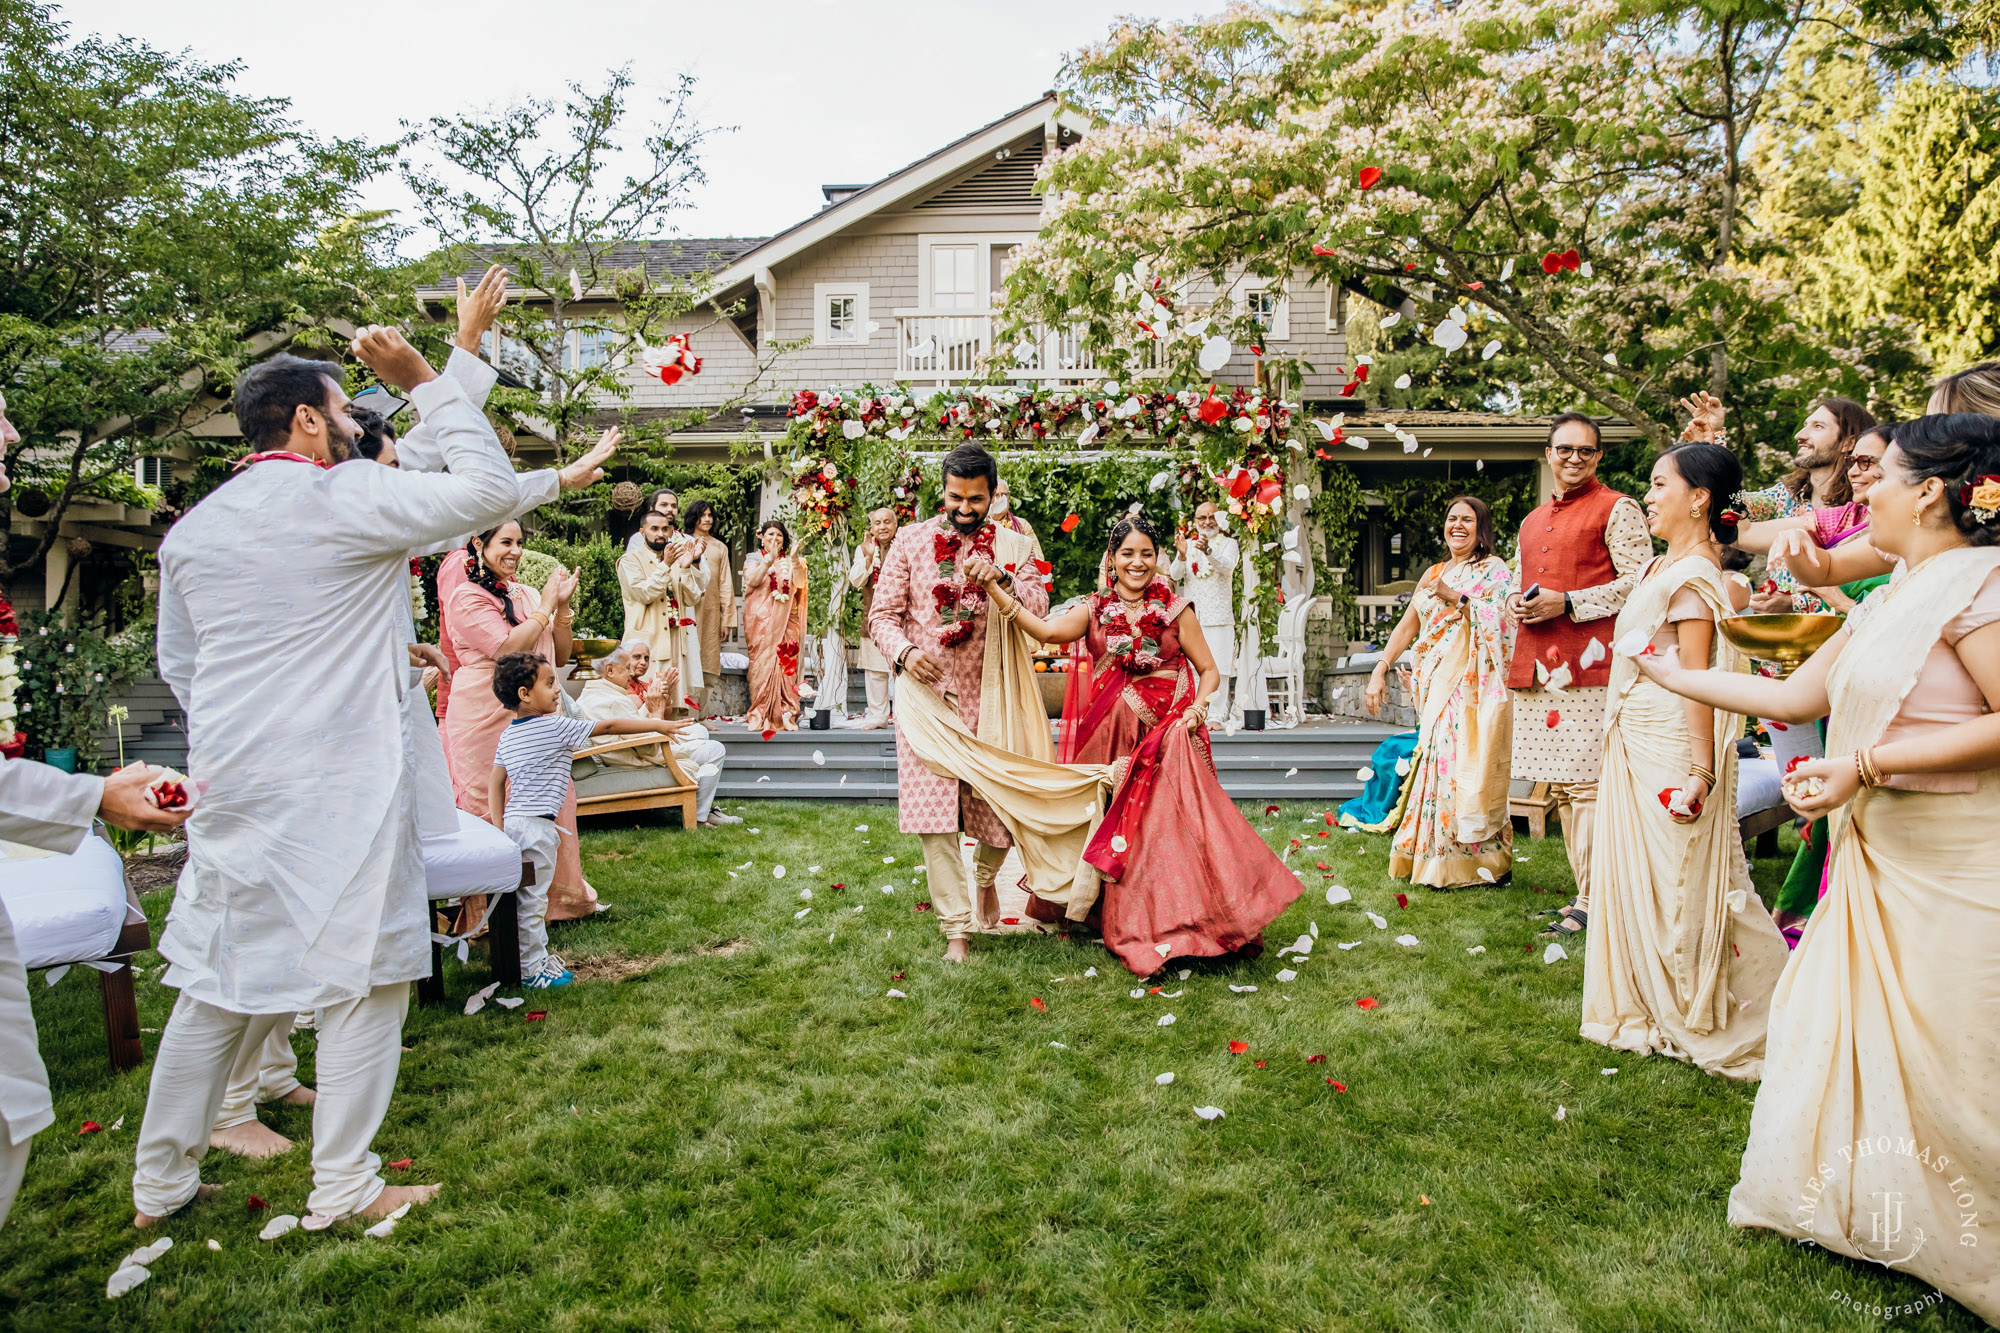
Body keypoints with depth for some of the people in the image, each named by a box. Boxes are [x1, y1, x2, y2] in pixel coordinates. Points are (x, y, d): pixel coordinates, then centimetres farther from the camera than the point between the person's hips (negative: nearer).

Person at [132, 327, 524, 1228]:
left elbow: (177, 663, 19)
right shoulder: (349, 497, -11)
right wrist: (423, 382, -1)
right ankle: (343, 1187, 13)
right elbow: (490, 489, -8)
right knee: (364, 977, 4)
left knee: (218, 981, 18)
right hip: (339, 785, -7)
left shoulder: (192, 528, 11)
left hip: (231, 782, 8)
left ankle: (159, 1184, 31)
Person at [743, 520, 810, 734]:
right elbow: (752, 580, -9)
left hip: (786, 620, 2)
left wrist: (795, 559, -13)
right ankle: (760, 716, -6)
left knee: (786, 665, -6)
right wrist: (769, 559, -18)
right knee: (762, 664, -8)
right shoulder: (754, 559, 11)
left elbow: (799, 584, -2)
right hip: (761, 621, -1)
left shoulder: (790, 562, 15)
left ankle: (785, 716, -4)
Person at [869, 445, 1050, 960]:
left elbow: (1038, 607, -9)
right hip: (926, 690, 0)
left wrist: (1002, 580, -28)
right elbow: (883, 613, 4)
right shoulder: (912, 540, 5)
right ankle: (956, 929, 5)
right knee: (933, 809, -6)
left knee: (1001, 800, 5)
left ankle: (985, 876, 40)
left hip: (990, 696, 1)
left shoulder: (1013, 545, 5)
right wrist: (905, 652, -15)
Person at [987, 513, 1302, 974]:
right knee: (1122, 831, 1)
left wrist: (1197, 707, -12)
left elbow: (1208, 670, 8)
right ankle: (1132, 927, 15)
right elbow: (1047, 630, -12)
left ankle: (1177, 923, 5)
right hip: (1113, 737, 2)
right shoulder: (1095, 610, 6)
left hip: (1167, 735, -2)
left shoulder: (1176, 610, 4)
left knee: (1167, 824, -9)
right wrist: (995, 589, -21)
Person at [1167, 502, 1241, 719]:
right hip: (1191, 616, 3)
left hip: (1219, 616, -3)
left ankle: (1219, 715, -3)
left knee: (1218, 668, -6)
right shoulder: (1187, 544, 14)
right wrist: (1182, 555, -22)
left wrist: (1208, 551, -36)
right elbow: (1175, 575, 0)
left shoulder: (1229, 543, 6)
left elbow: (1228, 566, -16)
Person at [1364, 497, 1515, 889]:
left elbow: (1500, 623, -15)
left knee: (1467, 766, -8)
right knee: (1437, 764, 4)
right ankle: (1435, 858, 11)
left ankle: (1484, 863, 1)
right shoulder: (1434, 573, 19)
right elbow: (1408, 625, 18)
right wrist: (1380, 670, 11)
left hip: (1473, 687, -6)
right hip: (1436, 687, 6)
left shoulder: (1494, 571, -1)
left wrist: (1455, 597, -22)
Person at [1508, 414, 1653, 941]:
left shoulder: (1617, 509, 1)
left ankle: (1592, 904, -4)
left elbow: (1639, 581, -9)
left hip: (1588, 665, -8)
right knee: (1561, 788, 10)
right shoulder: (1532, 521, 23)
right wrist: (1516, 603, 6)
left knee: (1587, 786, -9)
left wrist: (1568, 604, -15)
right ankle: (1586, 892, 20)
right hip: (1538, 668, 8)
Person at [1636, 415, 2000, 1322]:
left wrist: (1866, 764, -23)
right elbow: (1797, 696, 17)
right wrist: (1676, 677, 23)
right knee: (1851, 1027, 17)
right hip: (1877, 850, 9)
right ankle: (1856, 1204, 33)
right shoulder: (1890, 598, 13)